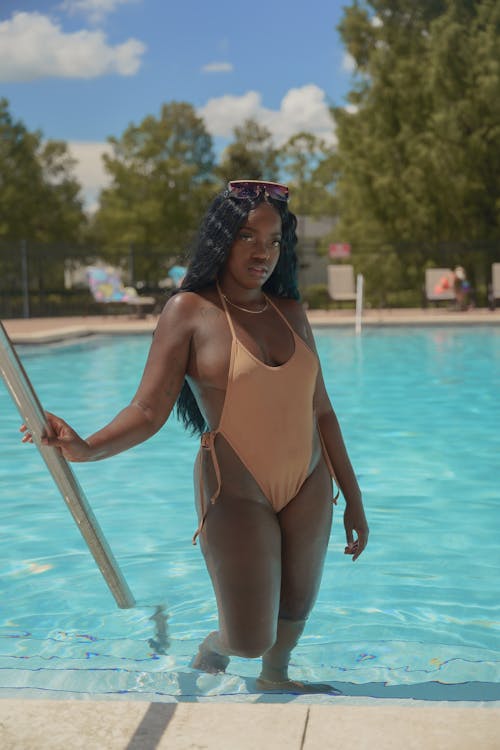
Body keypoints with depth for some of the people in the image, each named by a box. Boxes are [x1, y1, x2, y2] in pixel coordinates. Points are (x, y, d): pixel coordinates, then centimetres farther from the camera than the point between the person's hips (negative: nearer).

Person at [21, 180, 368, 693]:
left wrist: (352, 498, 12)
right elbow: (148, 410, -16)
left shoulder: (290, 312, 5)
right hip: (236, 494, -5)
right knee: (250, 641, -2)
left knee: (298, 607, 18)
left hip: (308, 487, 5)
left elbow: (320, 411, 9)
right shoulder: (189, 311, -9)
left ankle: (275, 677, 51)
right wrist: (87, 448, -34)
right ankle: (215, 645, 36)